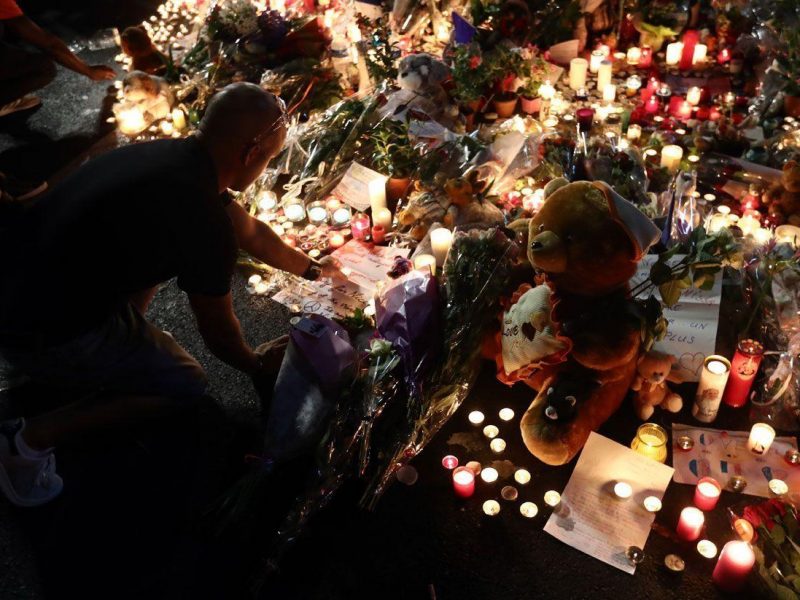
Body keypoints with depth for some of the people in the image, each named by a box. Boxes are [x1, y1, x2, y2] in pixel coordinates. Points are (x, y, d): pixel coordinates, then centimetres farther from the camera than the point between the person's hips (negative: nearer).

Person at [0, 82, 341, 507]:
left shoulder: (173, 155, 1)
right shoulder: (204, 222, -26)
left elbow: (250, 232, 18)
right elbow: (218, 333, -10)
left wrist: (312, 269, 31)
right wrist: (257, 365, 12)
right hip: (37, 332, -9)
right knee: (187, 384, 6)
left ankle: (122, 346, 22)